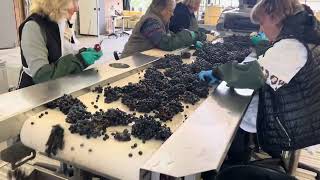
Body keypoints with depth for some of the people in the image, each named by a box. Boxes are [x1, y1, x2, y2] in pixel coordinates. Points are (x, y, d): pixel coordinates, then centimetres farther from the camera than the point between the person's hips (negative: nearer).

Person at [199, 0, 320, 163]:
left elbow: (252, 74, -27)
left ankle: (237, 166, 27)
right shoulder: (303, 37, 1)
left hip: (290, 126, -9)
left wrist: (216, 73, -16)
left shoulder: (289, 47, -29)